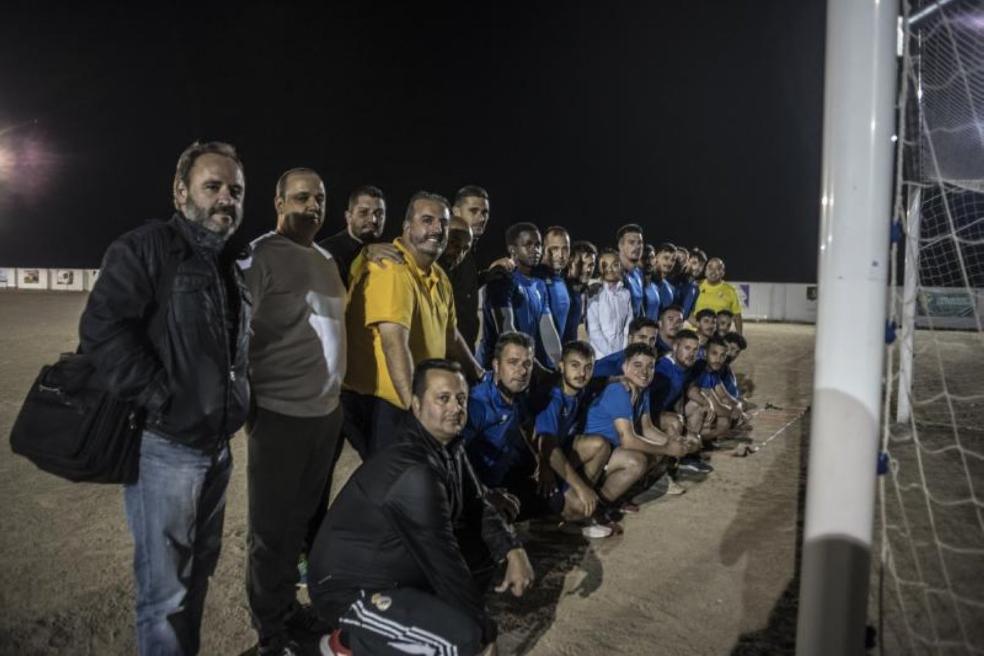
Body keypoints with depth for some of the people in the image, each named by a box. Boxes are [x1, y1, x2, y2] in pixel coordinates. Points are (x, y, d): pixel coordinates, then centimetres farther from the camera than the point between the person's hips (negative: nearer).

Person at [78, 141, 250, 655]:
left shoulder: (230, 266, 14)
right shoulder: (145, 247, -11)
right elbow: (102, 329, -22)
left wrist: (234, 402, 12)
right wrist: (159, 398, -22)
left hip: (215, 447, 8)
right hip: (164, 447, -8)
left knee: (199, 570, 21)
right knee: (164, 590, 2)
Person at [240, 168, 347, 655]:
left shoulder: (326, 259, 13)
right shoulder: (260, 255, -9)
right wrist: (246, 405, -12)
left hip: (326, 410, 7)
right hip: (280, 412, -7)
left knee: (301, 519, 16)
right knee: (272, 527, 5)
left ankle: (287, 607, 31)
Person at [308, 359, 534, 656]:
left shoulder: (449, 447, -1)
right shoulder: (413, 472, -30)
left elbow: (478, 505, 9)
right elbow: (441, 559, -26)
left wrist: (513, 551, -8)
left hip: (396, 565, 9)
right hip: (350, 588, -9)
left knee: (486, 551, 6)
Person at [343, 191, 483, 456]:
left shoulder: (439, 276, 10)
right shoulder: (391, 268, -18)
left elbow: (450, 335, 21)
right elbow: (395, 343, -28)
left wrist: (482, 376, 25)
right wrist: (415, 406, -35)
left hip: (418, 401, 8)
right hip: (376, 401, -8)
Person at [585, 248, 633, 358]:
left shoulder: (626, 294, 7)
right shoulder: (595, 294, -4)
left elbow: (629, 326, 5)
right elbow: (593, 330, -7)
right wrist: (610, 353, -12)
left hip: (622, 353, 3)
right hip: (601, 355, -3)